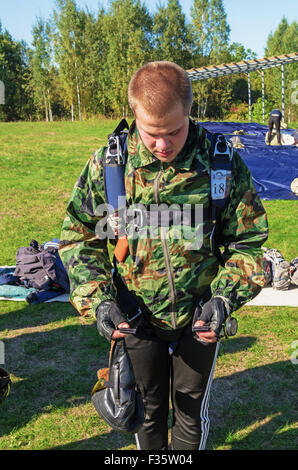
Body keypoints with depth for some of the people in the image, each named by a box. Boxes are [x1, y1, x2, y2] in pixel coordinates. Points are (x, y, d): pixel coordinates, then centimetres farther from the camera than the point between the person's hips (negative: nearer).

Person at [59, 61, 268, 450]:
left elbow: (247, 242, -5)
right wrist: (96, 299, -16)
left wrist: (224, 298, -18)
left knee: (191, 411, 21)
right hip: (135, 317, 1)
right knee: (148, 408, 22)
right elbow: (79, 237, -3)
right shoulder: (107, 164, -13)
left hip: (200, 318, 0)